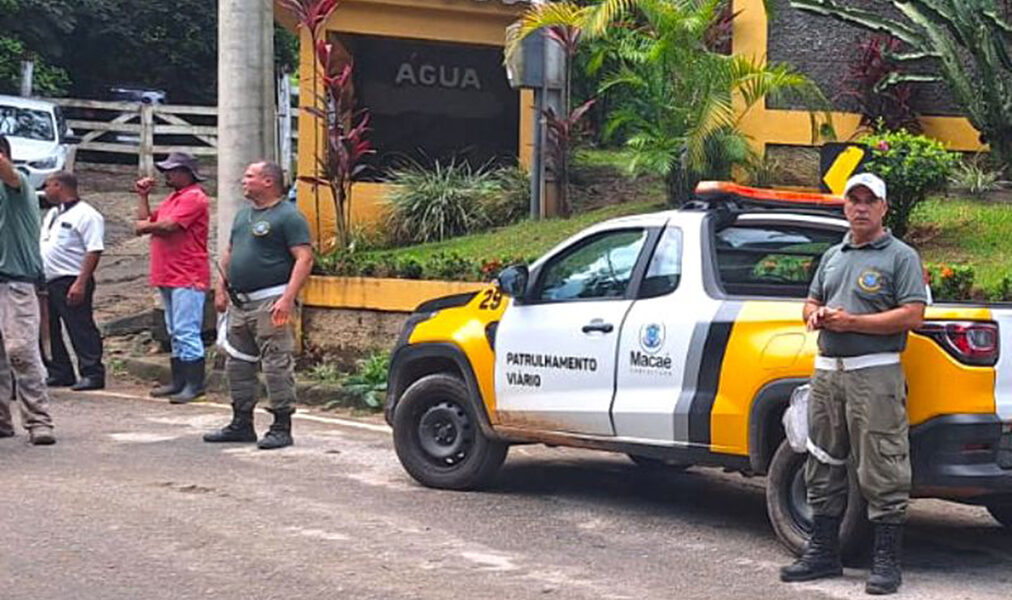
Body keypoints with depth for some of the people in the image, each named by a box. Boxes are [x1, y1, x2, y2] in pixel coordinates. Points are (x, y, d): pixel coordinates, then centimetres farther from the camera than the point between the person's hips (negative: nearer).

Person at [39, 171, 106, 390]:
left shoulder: (85, 215, -10)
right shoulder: (51, 214, 19)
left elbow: (94, 251, -17)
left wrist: (81, 283, -24)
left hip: (71, 282, -9)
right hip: (48, 282, 9)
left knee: (80, 329, -7)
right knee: (51, 331, 12)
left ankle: (92, 374, -3)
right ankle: (60, 373, 21)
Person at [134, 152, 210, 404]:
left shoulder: (194, 197, -10)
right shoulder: (173, 198, 22)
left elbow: (168, 226, -20)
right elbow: (146, 221, 19)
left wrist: (145, 226, -3)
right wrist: (143, 196, 13)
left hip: (187, 278, -10)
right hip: (168, 277, 10)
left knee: (187, 332, -11)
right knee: (176, 334, 13)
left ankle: (194, 385, -10)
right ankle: (178, 382, 19)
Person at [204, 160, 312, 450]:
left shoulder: (288, 216, -9)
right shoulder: (243, 214, 18)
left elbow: (304, 258, -16)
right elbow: (229, 253, 26)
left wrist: (288, 298, -23)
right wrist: (220, 289, 16)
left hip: (270, 303, -9)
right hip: (239, 304, 9)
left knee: (277, 366, -7)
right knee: (237, 365, 12)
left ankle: (282, 428, -1)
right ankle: (241, 424, 22)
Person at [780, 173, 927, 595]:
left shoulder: (901, 256, -1)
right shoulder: (833, 257, 20)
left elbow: (912, 315, -11)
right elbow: (811, 303, 26)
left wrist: (852, 322, -15)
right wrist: (816, 316, 1)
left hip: (875, 375, -7)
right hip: (827, 371, 7)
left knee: (882, 470, -6)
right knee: (824, 465, 11)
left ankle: (887, 561, -1)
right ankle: (823, 552, 21)